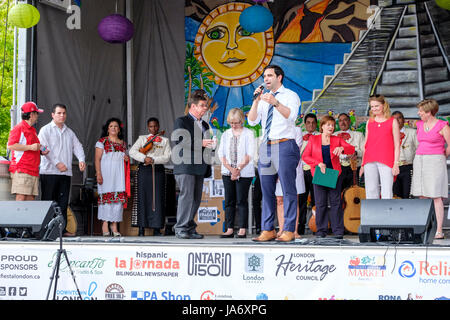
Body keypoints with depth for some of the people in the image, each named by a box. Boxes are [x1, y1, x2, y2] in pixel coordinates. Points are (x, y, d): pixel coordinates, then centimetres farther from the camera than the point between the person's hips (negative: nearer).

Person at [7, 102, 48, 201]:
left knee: (31, 198, 2)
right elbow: (11, 145, -17)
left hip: (33, 171, 9)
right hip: (21, 171, -9)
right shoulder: (19, 128, -4)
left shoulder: (33, 130, 24)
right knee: (21, 197, -13)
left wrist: (41, 151, 15)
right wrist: (30, 147, -17)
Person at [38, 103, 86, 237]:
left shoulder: (69, 132, 20)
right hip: (49, 171, -5)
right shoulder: (45, 130, 2)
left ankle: (62, 228, 5)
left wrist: (81, 160, -9)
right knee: (48, 201, -5)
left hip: (66, 172, 5)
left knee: (63, 202, 3)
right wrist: (57, 163, -18)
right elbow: (45, 148, -9)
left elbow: (77, 146, 12)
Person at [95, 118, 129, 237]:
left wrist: (127, 159, 4)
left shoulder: (122, 143, 17)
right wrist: (98, 174, -13)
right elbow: (97, 159, -3)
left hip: (119, 173, 4)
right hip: (106, 172, -4)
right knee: (106, 196, -10)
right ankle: (105, 224, -6)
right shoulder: (102, 141, 3)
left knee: (119, 197, -3)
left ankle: (114, 225, 0)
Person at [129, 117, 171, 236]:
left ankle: (157, 228, -1)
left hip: (158, 170, 0)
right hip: (144, 170, 0)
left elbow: (167, 157, 0)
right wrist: (144, 158, -16)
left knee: (158, 198, -4)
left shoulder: (165, 140, 12)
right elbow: (132, 151, -1)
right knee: (143, 198, -4)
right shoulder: (142, 138, 13)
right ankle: (142, 228, 0)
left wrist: (153, 160, -13)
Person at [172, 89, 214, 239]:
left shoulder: (205, 125, 22)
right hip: (185, 166, -7)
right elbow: (180, 143, -12)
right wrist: (200, 143, -17)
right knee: (187, 196, -12)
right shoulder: (181, 122, -1)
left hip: (199, 168, 7)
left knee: (196, 199, 5)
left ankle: (190, 228, 10)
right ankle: (181, 229, -10)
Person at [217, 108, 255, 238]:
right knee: (229, 201, 3)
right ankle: (230, 229, 6)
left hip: (244, 173, -4)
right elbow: (221, 154, 5)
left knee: (241, 201, -5)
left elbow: (249, 155, -7)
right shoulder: (226, 134, 12)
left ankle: (242, 230, -2)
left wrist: (238, 169, -15)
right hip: (227, 173, 4)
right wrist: (230, 168, -10)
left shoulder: (248, 134, 0)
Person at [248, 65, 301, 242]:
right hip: (266, 147, 6)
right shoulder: (263, 99, 18)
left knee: (288, 189, -6)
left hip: (284, 146, -6)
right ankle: (267, 230, 9)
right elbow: (252, 121, 7)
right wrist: (256, 101, -6)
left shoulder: (290, 96, 2)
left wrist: (275, 103, -31)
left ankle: (288, 231, -5)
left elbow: (291, 116, -18)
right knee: (267, 191, 6)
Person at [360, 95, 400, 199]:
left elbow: (397, 145, 3)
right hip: (370, 162, 4)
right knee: (371, 191, 2)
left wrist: (396, 163, -5)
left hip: (386, 162, -4)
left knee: (387, 193, -9)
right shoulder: (369, 122, 15)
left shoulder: (392, 122, 5)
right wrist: (362, 164, 13)